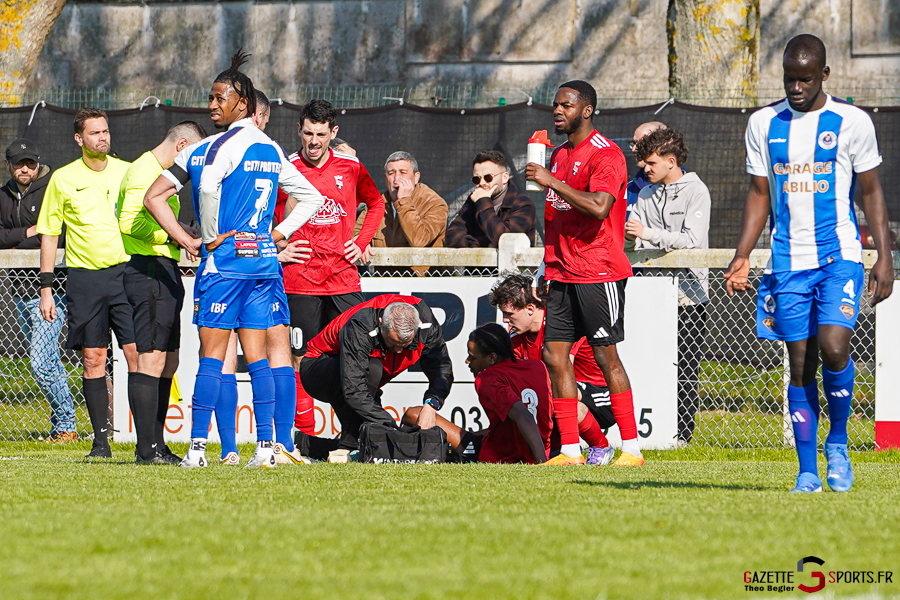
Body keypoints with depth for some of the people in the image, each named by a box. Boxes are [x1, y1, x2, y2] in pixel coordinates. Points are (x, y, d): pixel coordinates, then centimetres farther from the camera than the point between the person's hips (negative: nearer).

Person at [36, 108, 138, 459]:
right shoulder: (63, 179, 5)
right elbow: (49, 233, 8)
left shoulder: (127, 172, 7)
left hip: (125, 272, 0)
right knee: (93, 360, 0)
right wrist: (46, 287, 3)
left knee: (136, 354, -7)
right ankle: (101, 440, 6)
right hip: (84, 277, 0)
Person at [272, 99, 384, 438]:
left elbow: (375, 204, 23)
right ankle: (305, 435, 2)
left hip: (343, 278, 2)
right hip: (300, 279, -2)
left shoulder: (351, 168, 6)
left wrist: (361, 242, 10)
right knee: (301, 359, -3)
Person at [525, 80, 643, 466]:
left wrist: (552, 182, -21)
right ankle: (570, 449, 5)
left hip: (599, 272, -8)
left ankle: (632, 447, -3)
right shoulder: (559, 155, 17)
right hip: (564, 274, 8)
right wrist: (548, 264, 20)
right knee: (554, 353, 2)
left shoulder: (605, 154, -10)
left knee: (606, 355, -7)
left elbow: (598, 206, -25)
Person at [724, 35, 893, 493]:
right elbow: (759, 193, 12)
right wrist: (742, 256, 3)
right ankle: (807, 472, 5)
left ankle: (838, 442, 4)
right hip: (789, 261, 3)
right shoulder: (764, 124, 7)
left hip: (839, 256, -3)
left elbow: (871, 192, 5)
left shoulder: (852, 122, -1)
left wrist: (884, 257, -2)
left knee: (833, 348, -20)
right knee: (800, 365, 0)